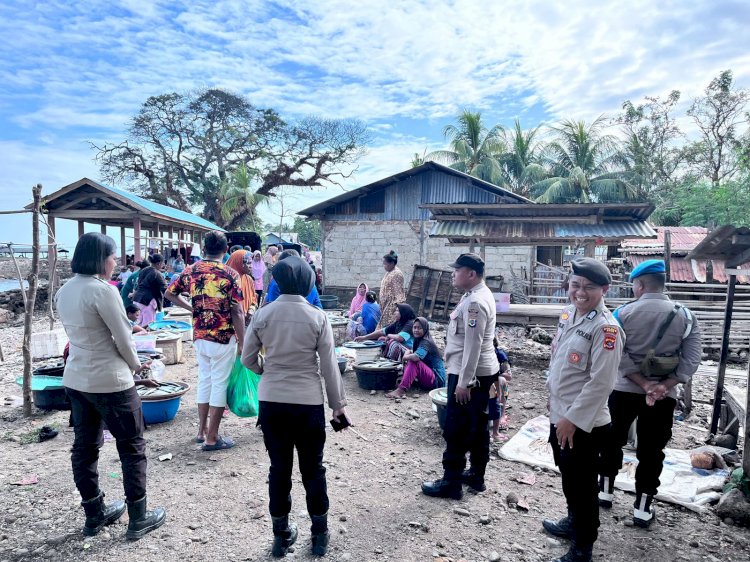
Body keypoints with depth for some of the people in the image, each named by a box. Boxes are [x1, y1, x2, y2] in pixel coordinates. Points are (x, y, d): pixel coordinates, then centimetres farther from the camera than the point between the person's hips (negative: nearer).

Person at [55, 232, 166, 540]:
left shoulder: (64, 291, 5)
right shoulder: (103, 290, -20)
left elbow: (77, 333, 12)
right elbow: (123, 338, -16)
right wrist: (135, 365, 3)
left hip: (75, 378, 8)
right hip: (110, 381, -8)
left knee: (84, 446, 16)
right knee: (132, 447, 5)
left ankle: (94, 515, 31)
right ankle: (138, 519, 15)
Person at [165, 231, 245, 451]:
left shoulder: (190, 271, 3)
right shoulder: (230, 274, -12)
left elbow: (169, 294, 15)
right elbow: (237, 313, -13)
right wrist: (242, 342, -7)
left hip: (199, 337, 5)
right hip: (223, 338, -5)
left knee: (204, 381, 18)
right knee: (219, 384, 3)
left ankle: (202, 431, 27)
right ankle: (212, 438, 9)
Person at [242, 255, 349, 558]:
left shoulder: (262, 314, -5)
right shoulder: (318, 317, -10)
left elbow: (248, 358, 4)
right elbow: (329, 366, -7)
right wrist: (339, 403, 4)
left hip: (271, 402, 2)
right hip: (308, 403, -2)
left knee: (279, 468, 15)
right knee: (313, 469, 14)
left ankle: (281, 535, 29)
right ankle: (320, 535, 28)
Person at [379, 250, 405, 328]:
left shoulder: (397, 274, -13)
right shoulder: (388, 273, 15)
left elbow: (398, 292, -18)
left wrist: (396, 305, -23)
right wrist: (382, 304, 19)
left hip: (392, 305, -9)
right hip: (386, 305, 9)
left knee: (391, 324, -11)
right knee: (386, 324, 9)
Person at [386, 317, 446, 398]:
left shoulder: (426, 342, -16)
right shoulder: (418, 341, 12)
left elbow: (416, 357, -33)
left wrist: (405, 357, -15)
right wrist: (408, 353, -8)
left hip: (437, 380, -10)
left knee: (414, 361, -28)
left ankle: (401, 390, -39)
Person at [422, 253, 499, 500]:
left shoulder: (475, 302, -22)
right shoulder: (477, 295, 11)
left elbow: (472, 346, -25)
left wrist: (463, 383, -24)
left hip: (470, 374, -10)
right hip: (481, 372, 10)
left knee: (456, 430, -1)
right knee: (477, 426, 17)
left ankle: (451, 483, 9)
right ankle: (476, 475, 29)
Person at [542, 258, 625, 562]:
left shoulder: (606, 328, -21)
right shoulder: (567, 314, 4)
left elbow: (600, 382, -23)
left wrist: (573, 419, -19)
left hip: (583, 424, -8)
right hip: (559, 415, 8)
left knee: (582, 485, 8)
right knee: (568, 477, 26)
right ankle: (573, 521, 49)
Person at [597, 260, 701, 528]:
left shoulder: (623, 313, -8)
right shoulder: (686, 316, -3)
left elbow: (618, 355, -14)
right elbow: (692, 359, -9)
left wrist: (644, 385, -13)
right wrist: (665, 386, -14)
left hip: (624, 390, -1)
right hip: (664, 396, 1)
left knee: (612, 441, 18)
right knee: (651, 451, 11)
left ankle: (606, 491, 30)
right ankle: (642, 508, 18)